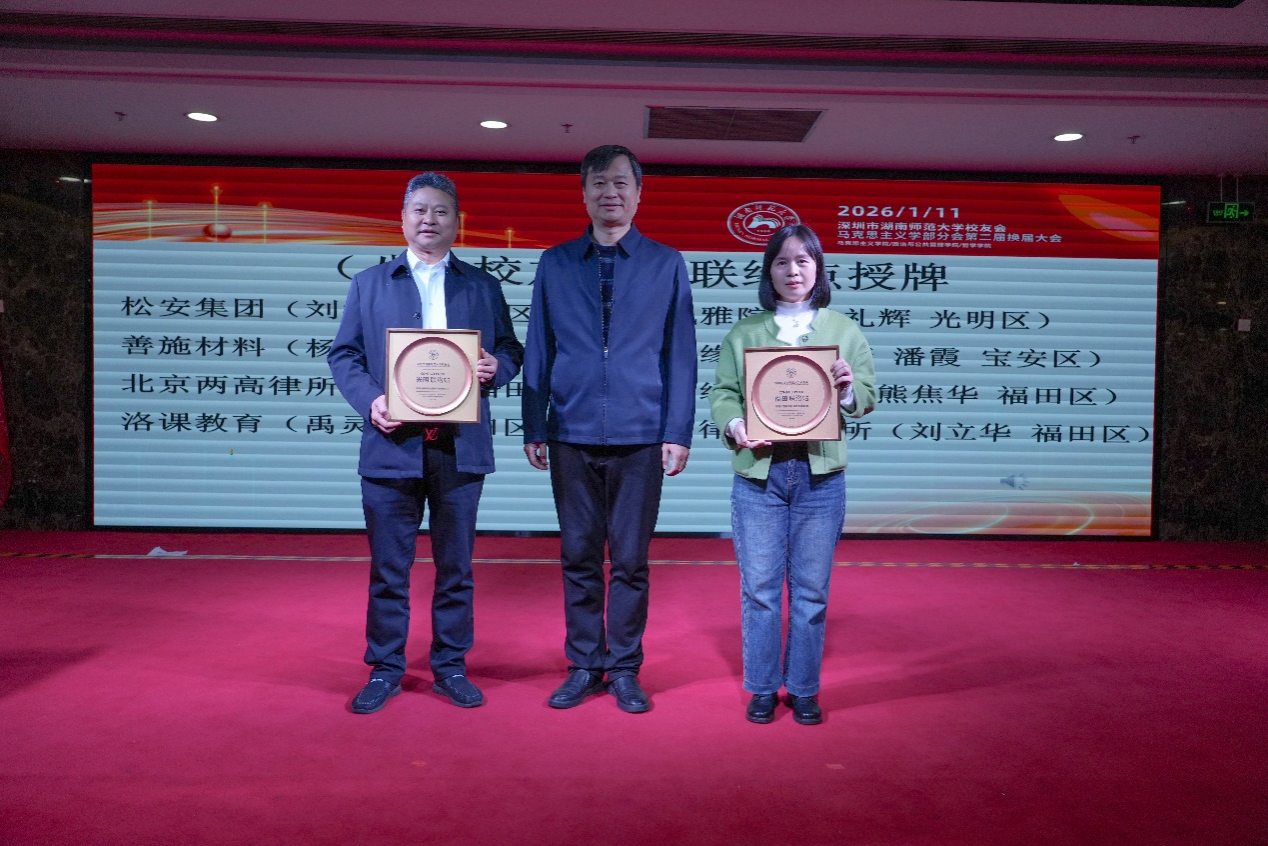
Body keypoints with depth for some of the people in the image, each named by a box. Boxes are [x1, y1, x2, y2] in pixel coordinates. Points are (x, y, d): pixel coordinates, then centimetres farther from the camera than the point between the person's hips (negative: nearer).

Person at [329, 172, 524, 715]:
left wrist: (495, 367, -11)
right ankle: (384, 669, 20)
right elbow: (343, 354, 7)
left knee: (456, 565, 9)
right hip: (392, 446, 0)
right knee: (388, 567, 6)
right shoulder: (368, 284, 11)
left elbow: (510, 350, 11)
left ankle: (450, 667, 22)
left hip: (461, 448, 1)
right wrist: (369, 401, -10)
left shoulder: (483, 287, 12)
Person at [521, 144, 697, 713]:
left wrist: (679, 431, -4)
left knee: (630, 560, 5)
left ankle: (624, 670, 18)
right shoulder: (555, 264, 9)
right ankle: (583, 667, 21)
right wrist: (534, 427, 4)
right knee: (578, 557, 8)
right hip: (571, 435, 1)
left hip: (640, 436, -1)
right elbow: (538, 351, 9)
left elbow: (680, 354, 3)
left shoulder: (666, 264, 6)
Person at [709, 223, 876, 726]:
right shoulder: (744, 332, 9)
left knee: (812, 589, 7)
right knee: (759, 588, 5)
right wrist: (734, 424, -17)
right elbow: (722, 393, 3)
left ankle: (804, 689, 22)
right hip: (758, 474, 0)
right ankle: (762, 688, 20)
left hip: (820, 476, 0)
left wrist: (848, 387, -14)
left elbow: (868, 399, 7)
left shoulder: (845, 331, 10)